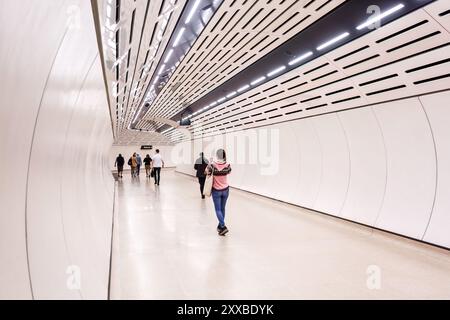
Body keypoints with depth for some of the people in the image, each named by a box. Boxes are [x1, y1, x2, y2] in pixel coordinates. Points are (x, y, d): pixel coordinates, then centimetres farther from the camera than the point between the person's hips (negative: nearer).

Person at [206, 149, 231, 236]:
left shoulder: (212, 164, -17)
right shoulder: (227, 165, -10)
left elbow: (207, 172, 0)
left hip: (216, 190, -3)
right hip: (225, 189, 3)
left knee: (218, 209, 3)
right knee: (222, 209, 15)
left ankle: (223, 226, -11)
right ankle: (220, 226, 26)